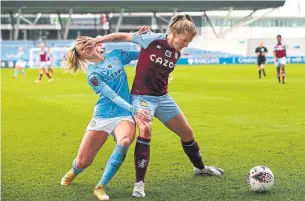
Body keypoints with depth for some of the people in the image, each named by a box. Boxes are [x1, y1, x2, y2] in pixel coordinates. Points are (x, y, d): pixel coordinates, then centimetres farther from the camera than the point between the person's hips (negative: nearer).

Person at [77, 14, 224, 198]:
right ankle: (139, 184, -22)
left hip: (163, 97, 7)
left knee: (187, 133, 14)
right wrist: (97, 40, -10)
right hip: (142, 96, -7)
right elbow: (123, 36, -9)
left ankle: (201, 168, 40)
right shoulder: (153, 39, -15)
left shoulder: (176, 54, 3)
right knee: (145, 130, -30)